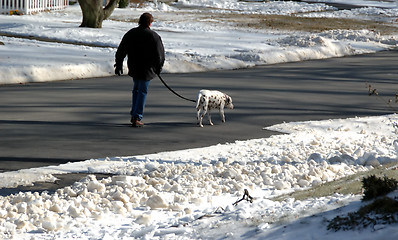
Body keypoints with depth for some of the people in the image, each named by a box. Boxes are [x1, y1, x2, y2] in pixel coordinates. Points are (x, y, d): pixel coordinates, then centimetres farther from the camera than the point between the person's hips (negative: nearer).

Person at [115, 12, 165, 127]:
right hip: (147, 69, -4)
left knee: (136, 89, 21)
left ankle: (134, 115, 20)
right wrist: (158, 68, 6)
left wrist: (118, 65, 13)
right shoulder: (154, 36, -11)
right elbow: (159, 54, -8)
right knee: (142, 92, 1)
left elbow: (121, 51, 5)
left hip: (133, 67, 4)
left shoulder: (130, 34, 2)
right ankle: (137, 118, -4)